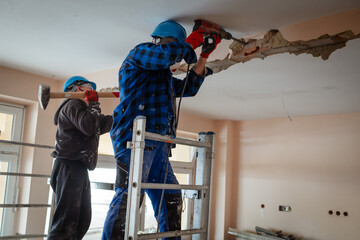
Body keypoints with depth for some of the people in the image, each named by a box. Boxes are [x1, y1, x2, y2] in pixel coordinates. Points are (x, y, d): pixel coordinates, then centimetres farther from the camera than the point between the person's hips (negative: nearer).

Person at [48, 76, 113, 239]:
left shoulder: (81, 107, 28)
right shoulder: (73, 104, -3)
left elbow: (101, 126, 29)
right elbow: (88, 127, -19)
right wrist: (93, 105, -5)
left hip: (79, 168, 10)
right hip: (69, 166, -10)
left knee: (83, 220, 8)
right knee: (67, 220, -16)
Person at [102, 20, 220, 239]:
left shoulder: (165, 76, 32)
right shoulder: (140, 52, 6)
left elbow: (190, 87, 34)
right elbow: (168, 52, -14)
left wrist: (204, 55, 31)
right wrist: (190, 43, 5)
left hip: (158, 145, 10)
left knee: (171, 197, 8)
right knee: (129, 196, -16)